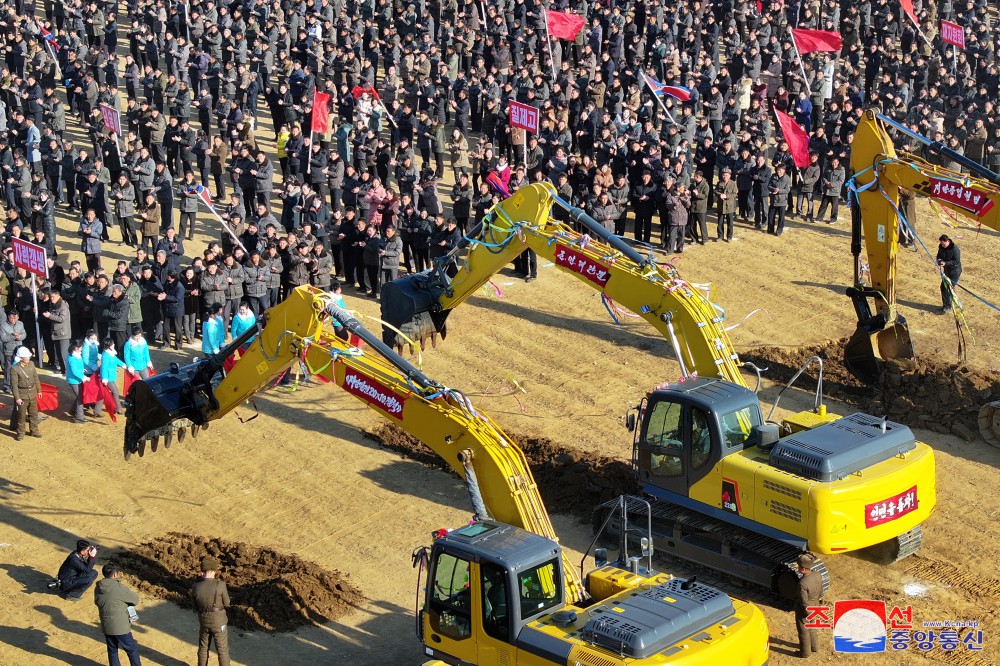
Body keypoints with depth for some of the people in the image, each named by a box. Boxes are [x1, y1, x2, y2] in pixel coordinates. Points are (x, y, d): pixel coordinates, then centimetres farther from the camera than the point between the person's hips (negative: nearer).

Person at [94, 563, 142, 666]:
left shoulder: (98, 588, -1)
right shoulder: (119, 588, -20)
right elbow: (135, 599, -10)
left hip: (106, 626, 6)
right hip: (120, 627, -6)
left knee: (112, 651, 17)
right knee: (132, 650, 7)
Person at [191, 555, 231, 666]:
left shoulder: (195, 587, -16)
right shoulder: (220, 585, -25)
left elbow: (196, 606, 0)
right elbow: (226, 603, -9)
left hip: (204, 622, 3)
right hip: (218, 623, -3)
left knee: (203, 649, 23)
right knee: (223, 650, 13)